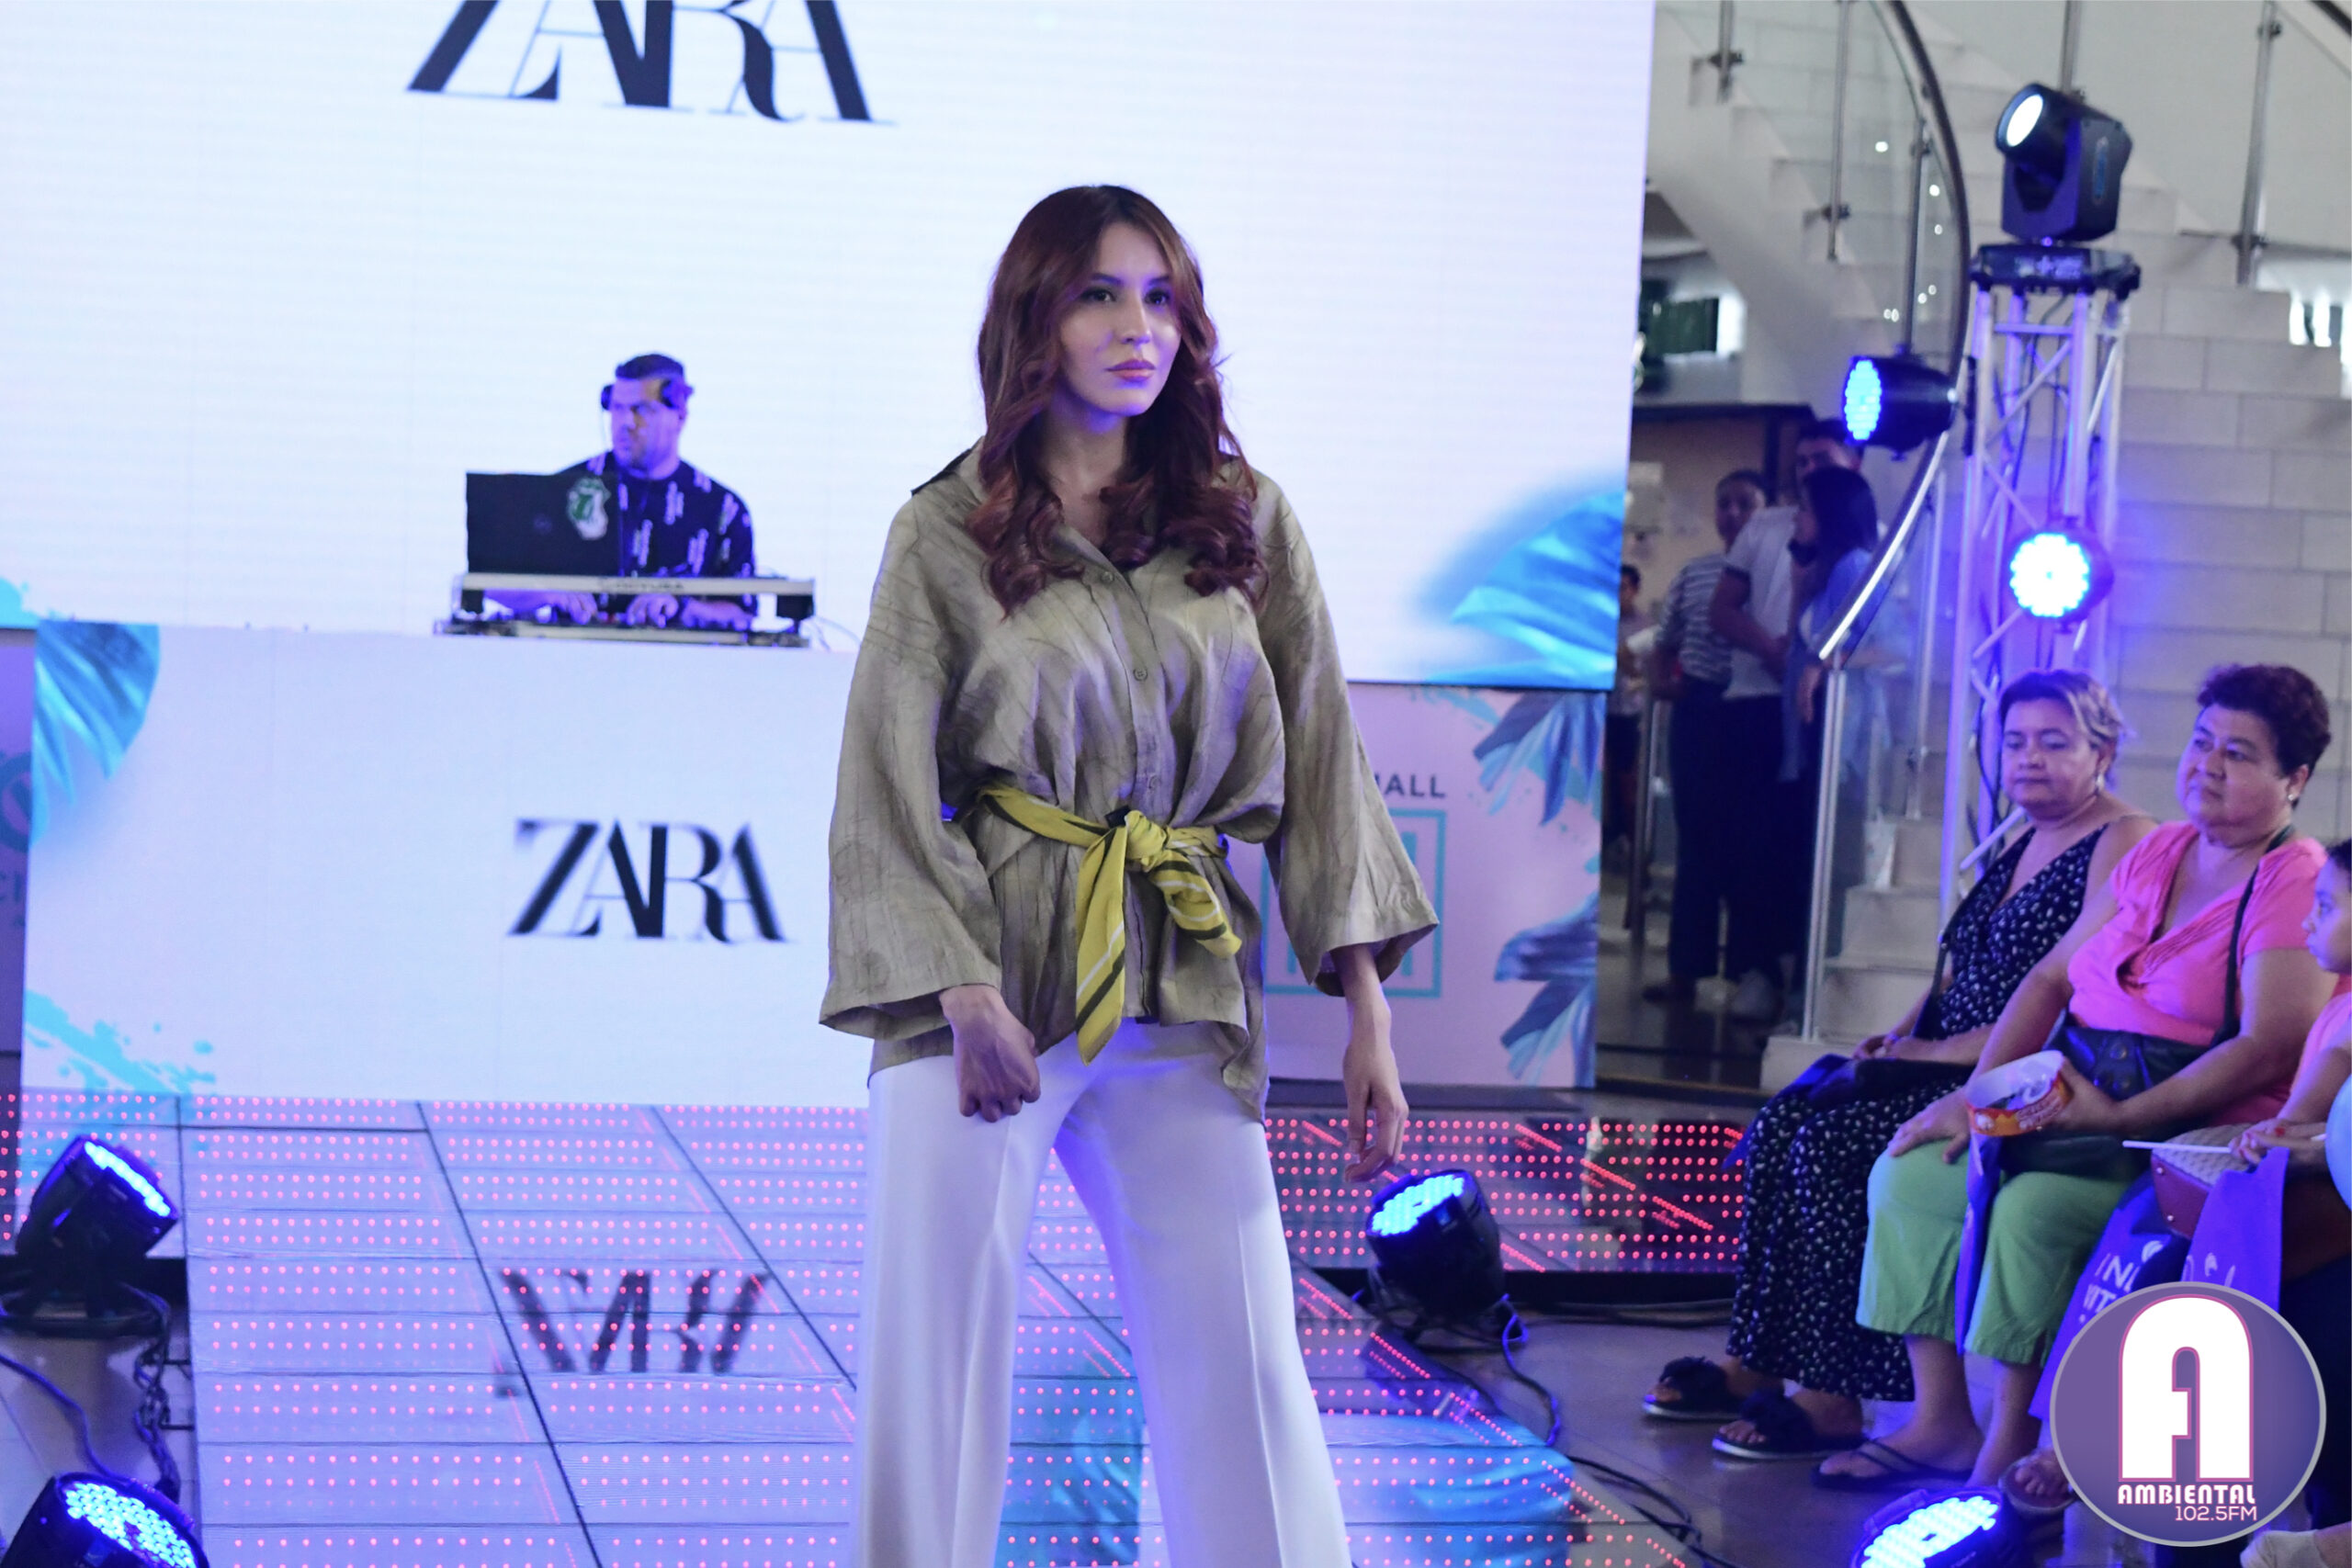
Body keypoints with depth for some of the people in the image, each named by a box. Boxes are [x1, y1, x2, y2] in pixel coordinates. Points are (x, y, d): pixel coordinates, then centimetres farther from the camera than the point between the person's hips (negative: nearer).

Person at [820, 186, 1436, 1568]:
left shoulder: (1248, 521, 7)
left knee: (1242, 1357, 2)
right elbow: (891, 791, -2)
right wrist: (967, 997, -14)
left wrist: (1368, 1013, 2)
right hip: (987, 983, -2)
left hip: (1185, 993, 2)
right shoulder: (948, 533, 1)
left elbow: (1321, 762, 8)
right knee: (940, 1339, 3)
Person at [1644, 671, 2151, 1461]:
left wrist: (1946, 1052, -18)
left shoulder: (2123, 843, -11)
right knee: (1784, 1124, -7)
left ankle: (1834, 1398, -21)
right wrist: (1904, 1032, 6)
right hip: (1954, 1066, 10)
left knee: (1834, 1143, -24)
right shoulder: (2026, 841, 20)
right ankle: (1758, 1361, -6)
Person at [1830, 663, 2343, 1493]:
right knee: (1907, 1176, -6)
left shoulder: (2296, 885, -10)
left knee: (2031, 1207, -31)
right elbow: (2052, 977, 16)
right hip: (2080, 1110, 8)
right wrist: (1976, 1093, 4)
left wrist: (2122, 1117, -27)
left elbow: (2266, 1052, -21)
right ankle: (1940, 1422, -2)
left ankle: (2010, 1454, -21)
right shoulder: (2156, 854, 15)